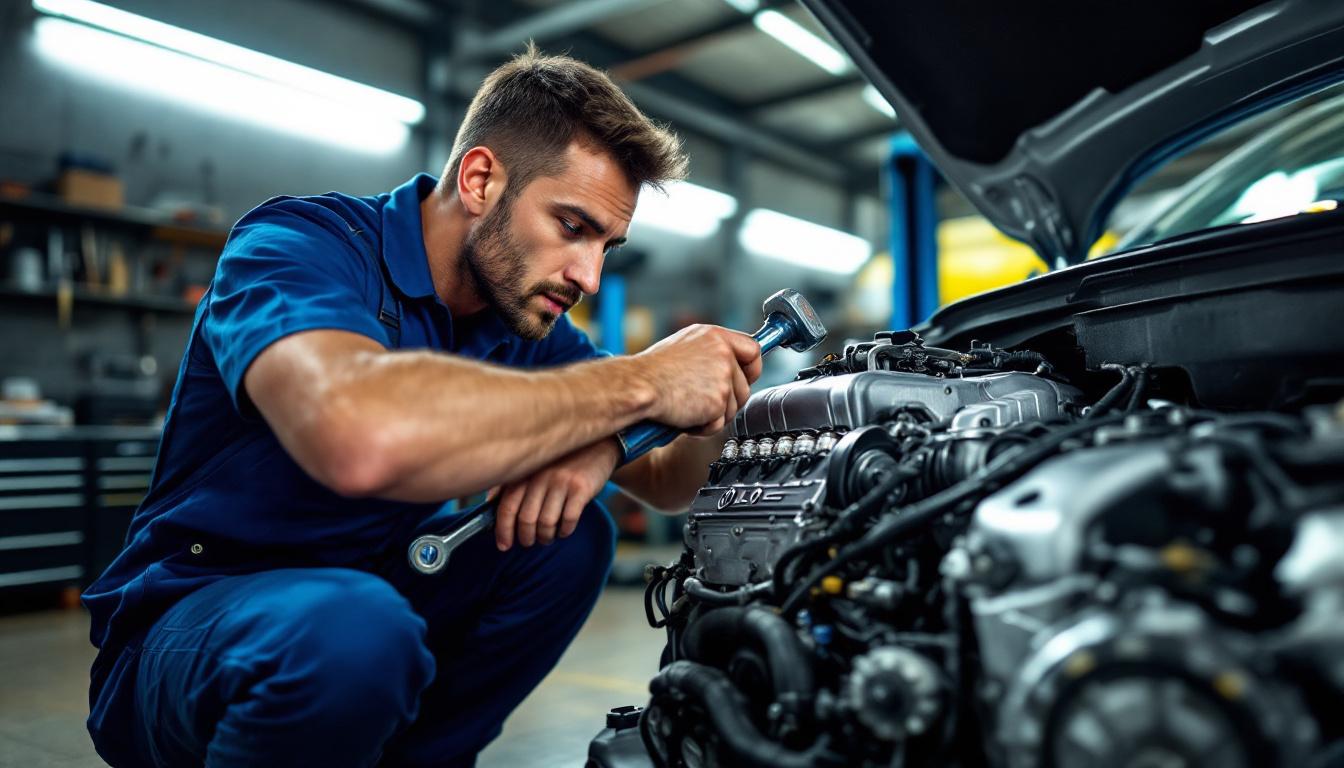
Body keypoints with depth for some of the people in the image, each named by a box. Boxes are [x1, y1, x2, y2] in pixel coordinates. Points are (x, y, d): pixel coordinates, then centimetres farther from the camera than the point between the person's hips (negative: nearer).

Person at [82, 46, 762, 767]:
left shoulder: (531, 321, 0)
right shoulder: (302, 241, -21)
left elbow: (665, 484, 1)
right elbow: (362, 436, -44)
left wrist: (603, 444, -24)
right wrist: (636, 384, -33)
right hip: (189, 618, -6)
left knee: (572, 532, -10)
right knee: (351, 629, -36)